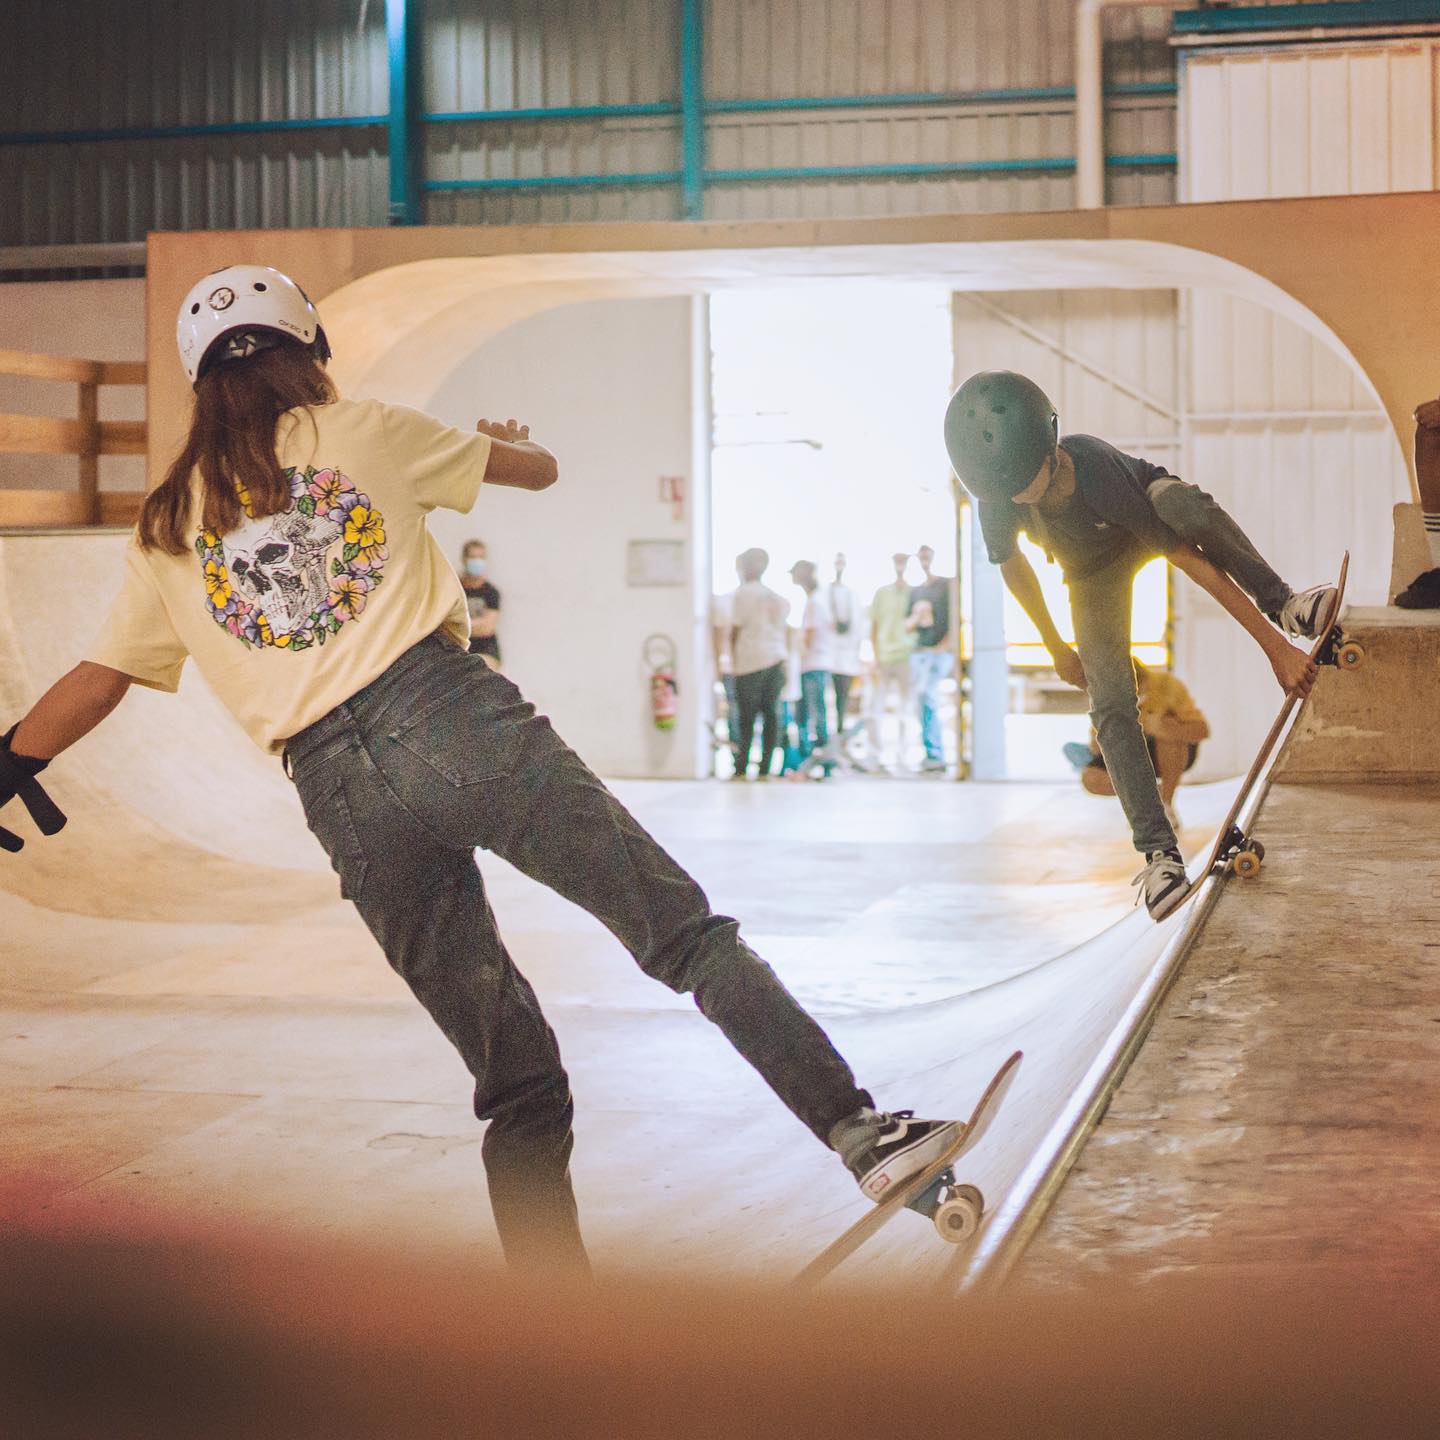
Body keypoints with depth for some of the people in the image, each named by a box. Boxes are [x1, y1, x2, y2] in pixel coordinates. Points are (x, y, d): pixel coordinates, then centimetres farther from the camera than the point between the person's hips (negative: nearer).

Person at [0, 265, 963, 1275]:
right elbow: (541, 470, 26)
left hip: (340, 800, 3)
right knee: (687, 934, -1)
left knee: (516, 1081, 10)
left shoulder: (163, 534, 19)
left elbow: (96, 681, 21)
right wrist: (511, 438, 48)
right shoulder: (365, 431, 14)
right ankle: (858, 1127, -14)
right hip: (453, 717, -2)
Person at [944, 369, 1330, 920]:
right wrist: (1055, 645, 3)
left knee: (1186, 503, -40)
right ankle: (1159, 852, -13)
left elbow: (1189, 558, -42)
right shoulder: (997, 493, -31)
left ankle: (1282, 606, -25)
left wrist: (1275, 645, -43)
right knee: (1110, 705, -17)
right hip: (1093, 570, 2)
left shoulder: (1097, 471, -43)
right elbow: (1011, 564, -7)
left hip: (1145, 522, -2)